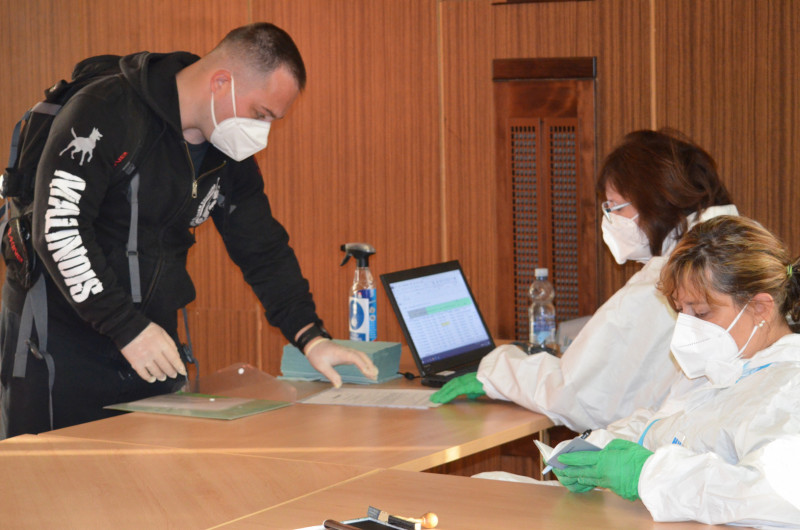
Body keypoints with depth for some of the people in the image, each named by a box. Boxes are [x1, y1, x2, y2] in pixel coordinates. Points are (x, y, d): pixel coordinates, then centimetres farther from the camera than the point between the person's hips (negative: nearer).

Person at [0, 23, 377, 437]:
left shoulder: (230, 158, 6)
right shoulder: (105, 114, -18)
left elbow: (264, 251, 13)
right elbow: (58, 228, -23)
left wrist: (311, 337, 0)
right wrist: (127, 328, -24)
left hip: (151, 343, 7)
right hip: (58, 339, -6)